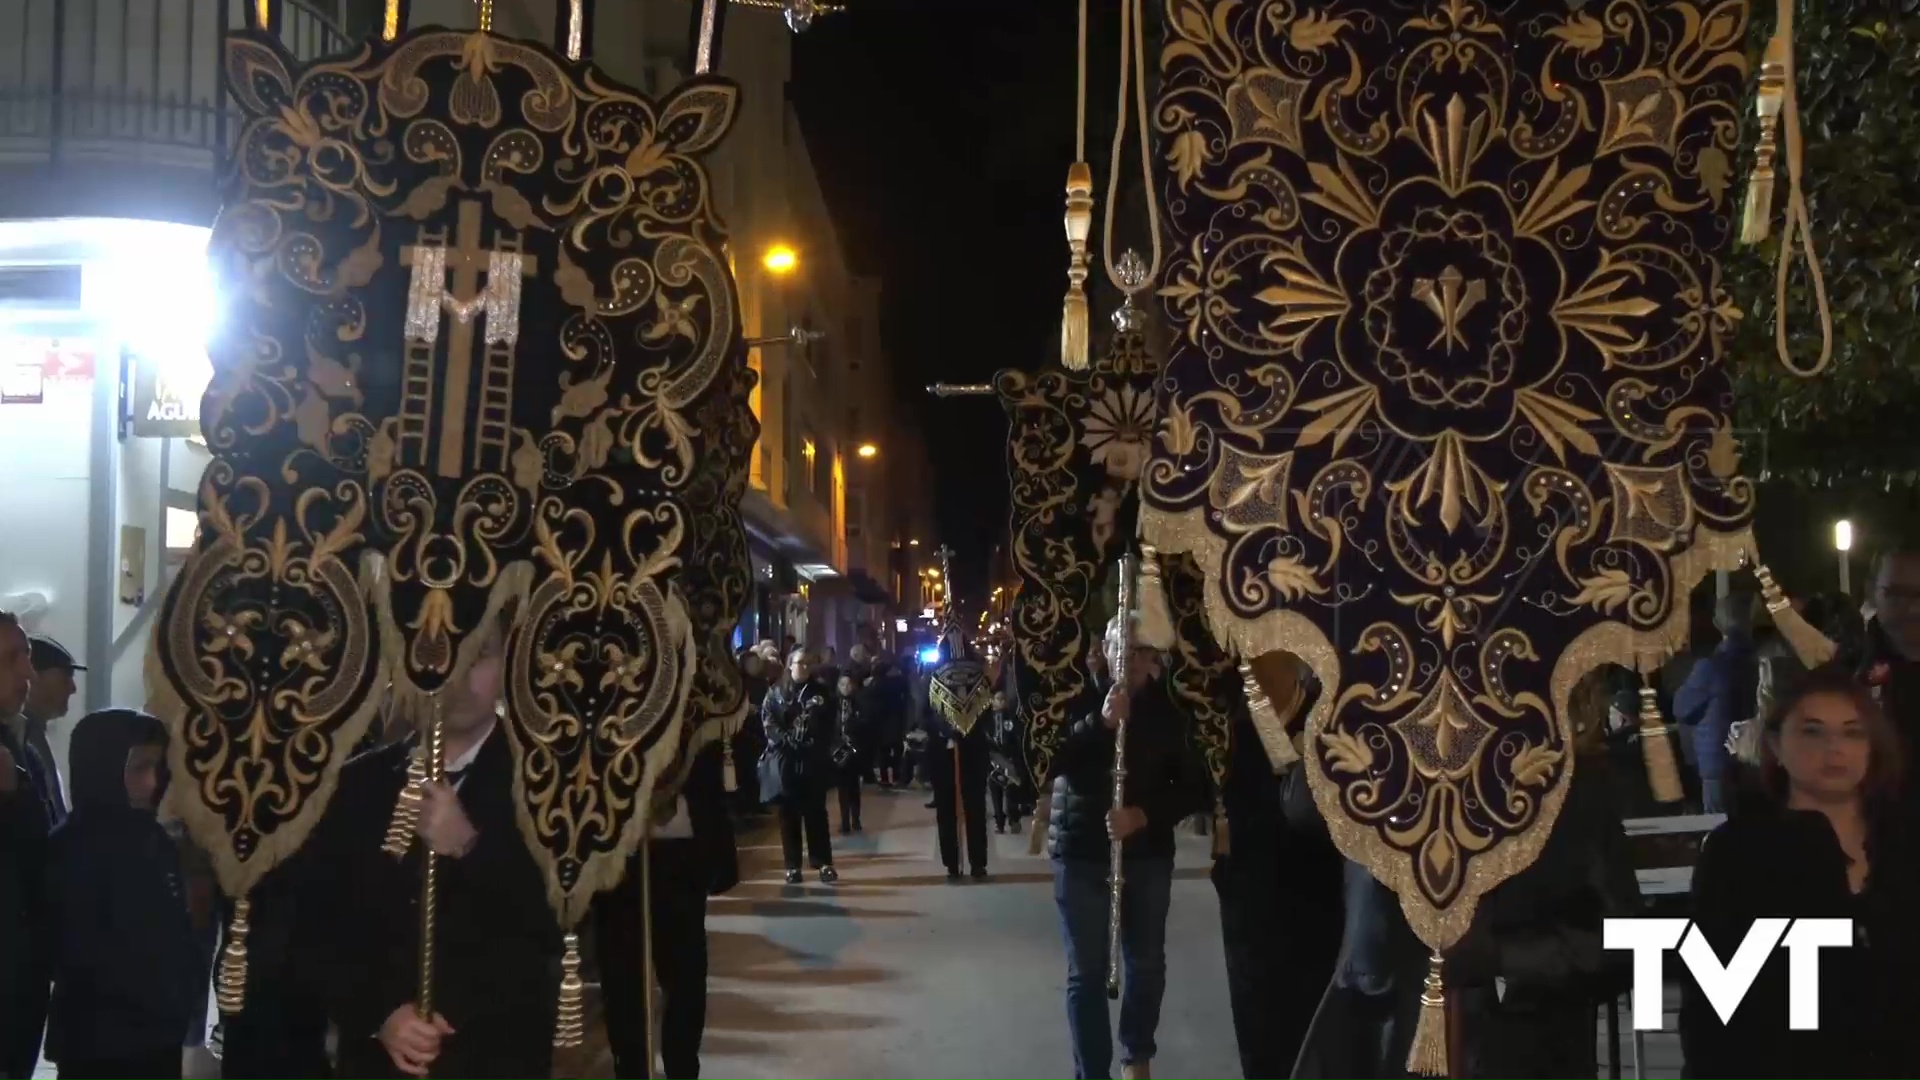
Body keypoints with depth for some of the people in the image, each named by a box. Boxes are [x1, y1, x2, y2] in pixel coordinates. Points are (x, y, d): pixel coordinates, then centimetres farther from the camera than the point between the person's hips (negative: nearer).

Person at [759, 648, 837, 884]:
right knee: (789, 813, 3)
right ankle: (793, 865, 7)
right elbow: (769, 723, -4)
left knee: (816, 811, 2)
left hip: (814, 759, 1)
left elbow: (829, 725, 6)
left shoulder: (821, 693, 10)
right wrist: (787, 741, -16)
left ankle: (824, 862, 4)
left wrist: (819, 746, -8)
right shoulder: (776, 693, 5)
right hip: (784, 760, -1)